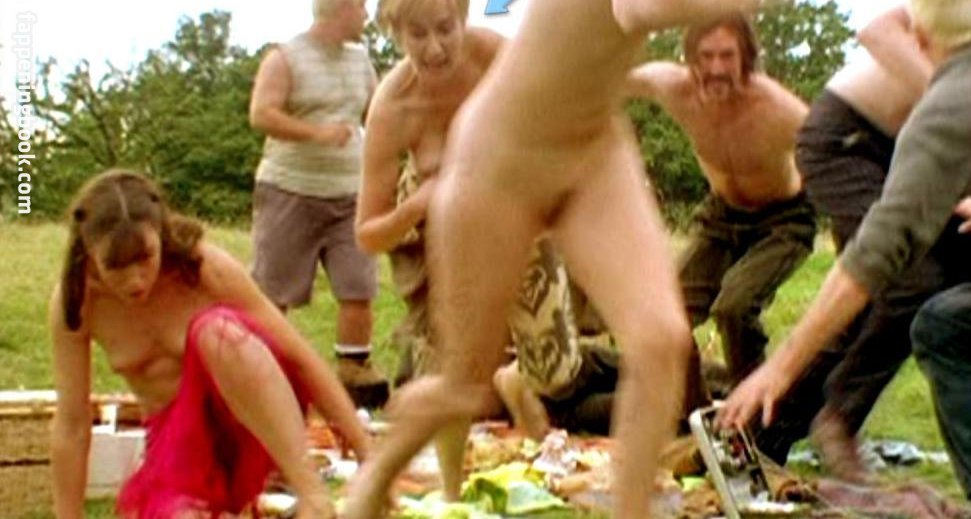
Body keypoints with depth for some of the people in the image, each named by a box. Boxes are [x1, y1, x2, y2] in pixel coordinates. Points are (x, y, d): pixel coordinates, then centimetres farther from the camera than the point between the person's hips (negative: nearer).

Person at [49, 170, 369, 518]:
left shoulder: (205, 268, -20)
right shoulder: (76, 301, -15)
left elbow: (300, 356, -17)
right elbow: (71, 425, -9)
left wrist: (370, 457, -17)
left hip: (258, 416, -1)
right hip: (179, 435, 1)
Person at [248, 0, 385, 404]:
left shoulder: (360, 59, 15)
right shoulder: (284, 59, -4)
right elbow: (261, 115, -16)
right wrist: (318, 133, -25)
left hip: (349, 196, 5)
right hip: (289, 192, -5)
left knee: (358, 290, -2)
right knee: (274, 293, 0)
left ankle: (353, 370, 10)